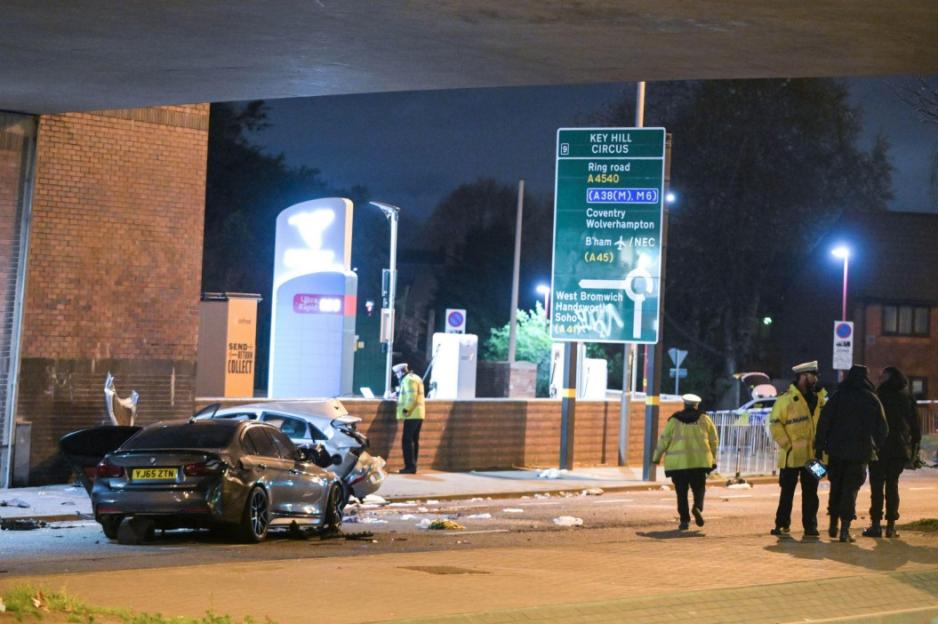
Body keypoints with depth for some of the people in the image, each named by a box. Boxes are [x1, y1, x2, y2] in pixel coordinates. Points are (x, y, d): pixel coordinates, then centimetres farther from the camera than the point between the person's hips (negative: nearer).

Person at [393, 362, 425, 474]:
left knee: (407, 440, -9)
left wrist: (406, 410, -22)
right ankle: (412, 466, 13)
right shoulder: (415, 378, 21)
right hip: (418, 415, 10)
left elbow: (412, 397, -21)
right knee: (414, 440, 11)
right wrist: (399, 393, 20)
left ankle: (410, 466, -12)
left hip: (412, 415, -10)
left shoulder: (409, 379, -11)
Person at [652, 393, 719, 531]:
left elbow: (664, 440, 1)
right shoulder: (704, 419, 6)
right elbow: (713, 440, 7)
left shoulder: (674, 420, 3)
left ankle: (684, 520, 1)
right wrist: (713, 458, 17)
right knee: (699, 488, 11)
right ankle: (698, 507, -18)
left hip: (678, 462, 0)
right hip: (699, 461, 0)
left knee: (681, 492, 8)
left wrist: (656, 457, 11)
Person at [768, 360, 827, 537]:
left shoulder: (818, 398, 11)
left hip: (813, 455, 5)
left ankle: (810, 525, 10)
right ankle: (782, 524, 10)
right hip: (792, 456, -5)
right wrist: (787, 444, -14)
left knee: (810, 493, 6)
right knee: (787, 492, 3)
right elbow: (775, 424, -10)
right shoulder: (786, 399, -8)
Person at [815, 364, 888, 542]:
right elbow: (882, 428, 4)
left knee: (836, 486, 17)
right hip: (860, 452, -1)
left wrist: (819, 447, 0)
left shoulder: (838, 396, 0)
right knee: (851, 488, 2)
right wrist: (876, 447, 16)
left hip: (836, 450, 1)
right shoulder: (872, 400, 1)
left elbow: (824, 421, -4)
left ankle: (833, 524, 23)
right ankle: (845, 529, -6)